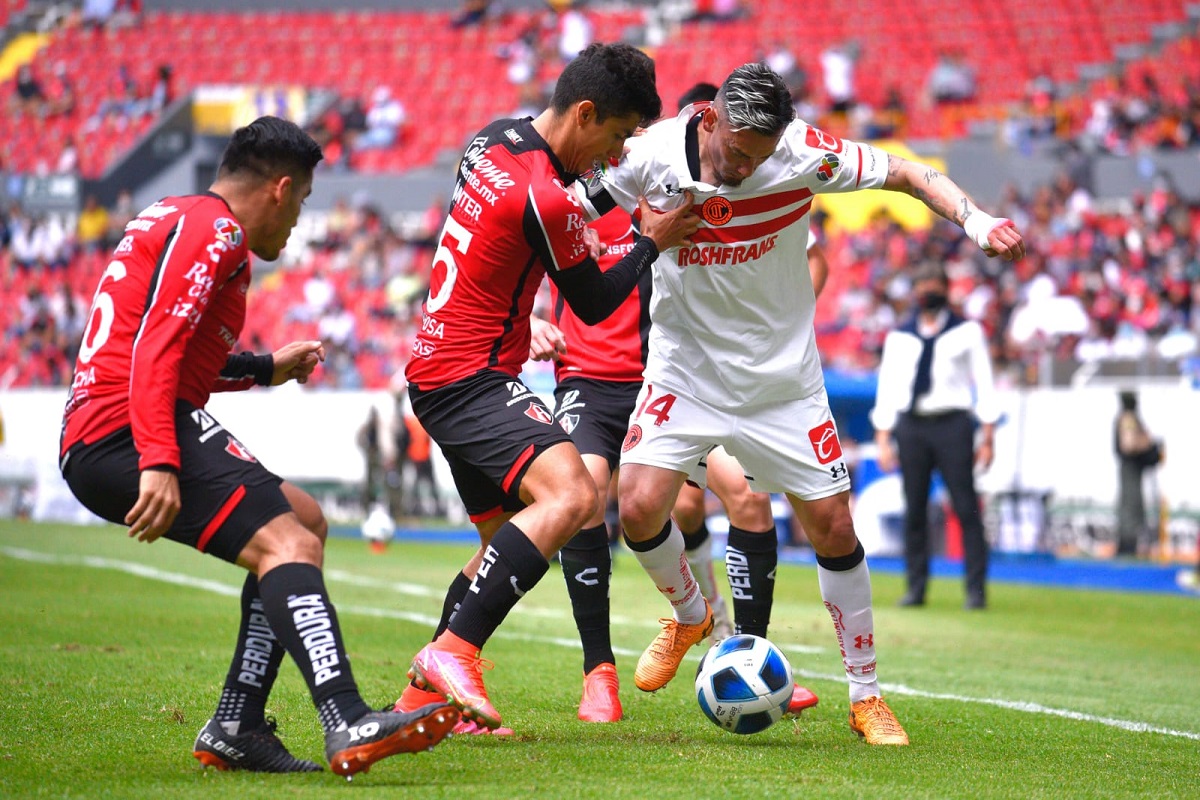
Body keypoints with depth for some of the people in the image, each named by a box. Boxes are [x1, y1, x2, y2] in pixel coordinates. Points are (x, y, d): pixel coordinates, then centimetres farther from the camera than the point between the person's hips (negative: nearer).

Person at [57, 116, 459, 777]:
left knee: (305, 522, 17)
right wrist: (159, 462, -28)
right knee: (285, 543, -23)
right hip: (125, 438, -11)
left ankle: (235, 729, 9)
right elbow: (154, 352, -19)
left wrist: (266, 370, 43)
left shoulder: (174, 220, 26)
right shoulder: (214, 229, -6)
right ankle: (349, 726, -42)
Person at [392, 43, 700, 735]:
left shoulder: (498, 136, 7)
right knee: (572, 494, -28)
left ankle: (423, 698, 19)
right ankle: (453, 651, -30)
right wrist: (653, 243, 6)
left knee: (509, 539, 19)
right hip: (471, 378, -11)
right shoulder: (546, 199, -20)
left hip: (438, 367, 11)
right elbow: (594, 304, -6)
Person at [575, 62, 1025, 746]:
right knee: (640, 506, -16)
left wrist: (974, 218, -24)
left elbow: (908, 174, -8)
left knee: (833, 526, -2)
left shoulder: (805, 153, -17)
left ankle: (867, 697, 15)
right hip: (686, 370, 0)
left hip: (783, 380, 0)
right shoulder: (652, 155, -17)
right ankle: (690, 615, 18)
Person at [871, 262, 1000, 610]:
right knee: (914, 510, 3)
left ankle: (976, 588, -4)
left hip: (952, 424, -2)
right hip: (911, 427, 2)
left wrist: (987, 437, -2)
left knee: (966, 508, -7)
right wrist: (883, 440, 4)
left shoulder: (968, 332, 8)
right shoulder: (898, 337, 13)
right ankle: (916, 586, 10)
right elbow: (887, 387, 12)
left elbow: (984, 383, 6)